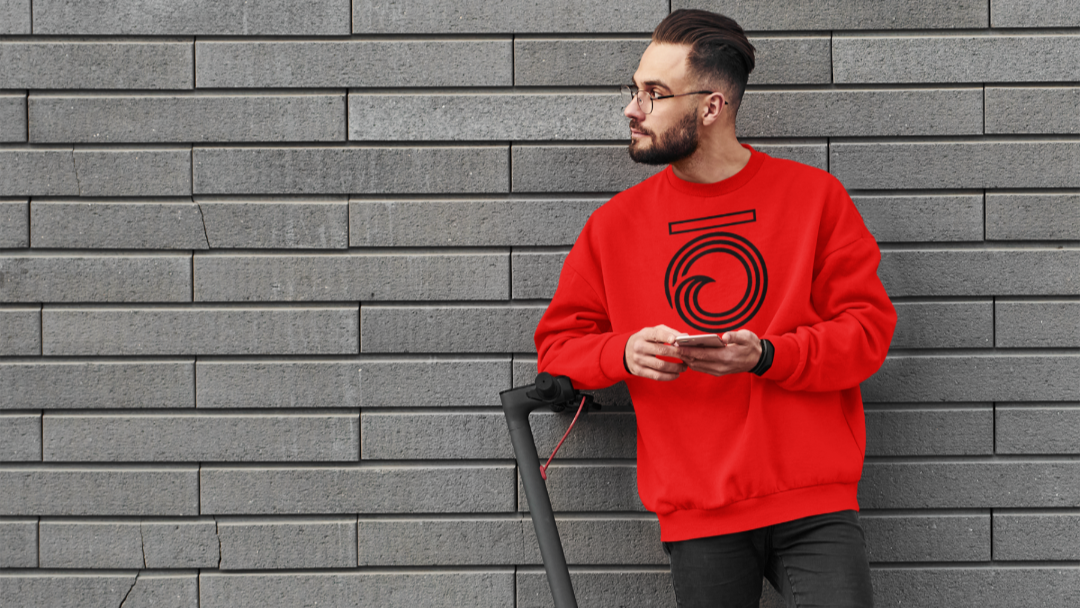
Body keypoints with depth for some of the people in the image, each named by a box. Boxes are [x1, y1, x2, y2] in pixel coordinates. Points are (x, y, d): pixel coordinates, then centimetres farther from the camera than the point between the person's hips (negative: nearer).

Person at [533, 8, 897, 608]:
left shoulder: (814, 195, 3)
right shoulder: (614, 224, 8)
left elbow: (869, 327, 0)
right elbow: (558, 345, 12)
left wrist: (767, 355, -16)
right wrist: (624, 352, -10)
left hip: (813, 506, -1)